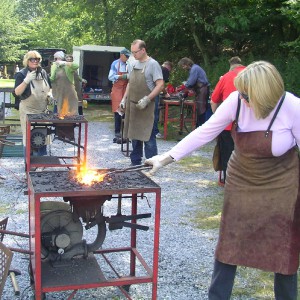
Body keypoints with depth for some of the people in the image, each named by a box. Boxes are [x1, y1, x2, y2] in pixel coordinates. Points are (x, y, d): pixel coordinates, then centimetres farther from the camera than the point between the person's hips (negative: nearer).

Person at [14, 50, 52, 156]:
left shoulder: (43, 72, 7)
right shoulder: (21, 74, -9)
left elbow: (50, 87, 22)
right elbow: (16, 93, -19)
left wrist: (50, 93, -1)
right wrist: (26, 80, -31)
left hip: (43, 111, 6)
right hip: (28, 112, -5)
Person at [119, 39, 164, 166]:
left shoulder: (152, 64, -8)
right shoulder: (134, 64, 13)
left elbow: (160, 85, -14)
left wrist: (147, 99, -21)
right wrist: (124, 99, 13)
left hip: (146, 107, -7)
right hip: (132, 105, 7)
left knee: (148, 137, -6)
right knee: (134, 135, 12)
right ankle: (135, 162, 23)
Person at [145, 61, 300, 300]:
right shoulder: (236, 101, -17)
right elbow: (205, 132, -14)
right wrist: (167, 158, -16)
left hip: (280, 187, -2)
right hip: (241, 182, 3)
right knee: (229, 244, 8)